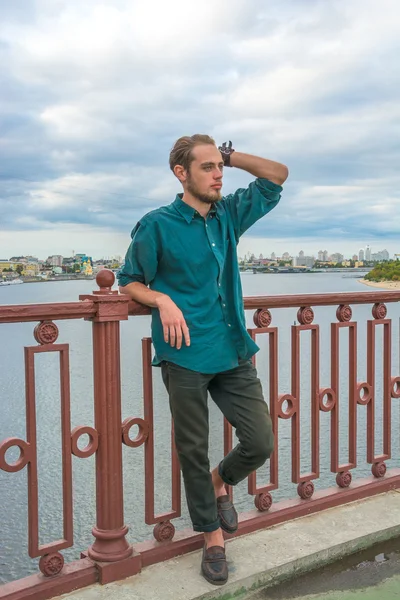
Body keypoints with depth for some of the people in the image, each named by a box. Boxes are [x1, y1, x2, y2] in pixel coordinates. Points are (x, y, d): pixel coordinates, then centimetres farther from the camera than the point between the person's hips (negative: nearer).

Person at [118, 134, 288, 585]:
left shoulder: (229, 214, 8)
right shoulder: (158, 225, -5)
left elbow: (277, 176, 16)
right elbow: (129, 282, 3)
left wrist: (230, 154, 4)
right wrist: (163, 300, -16)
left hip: (233, 353, 4)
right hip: (186, 358, -4)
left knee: (260, 442, 3)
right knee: (193, 452, 8)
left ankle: (220, 483, 36)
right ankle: (213, 536, 29)